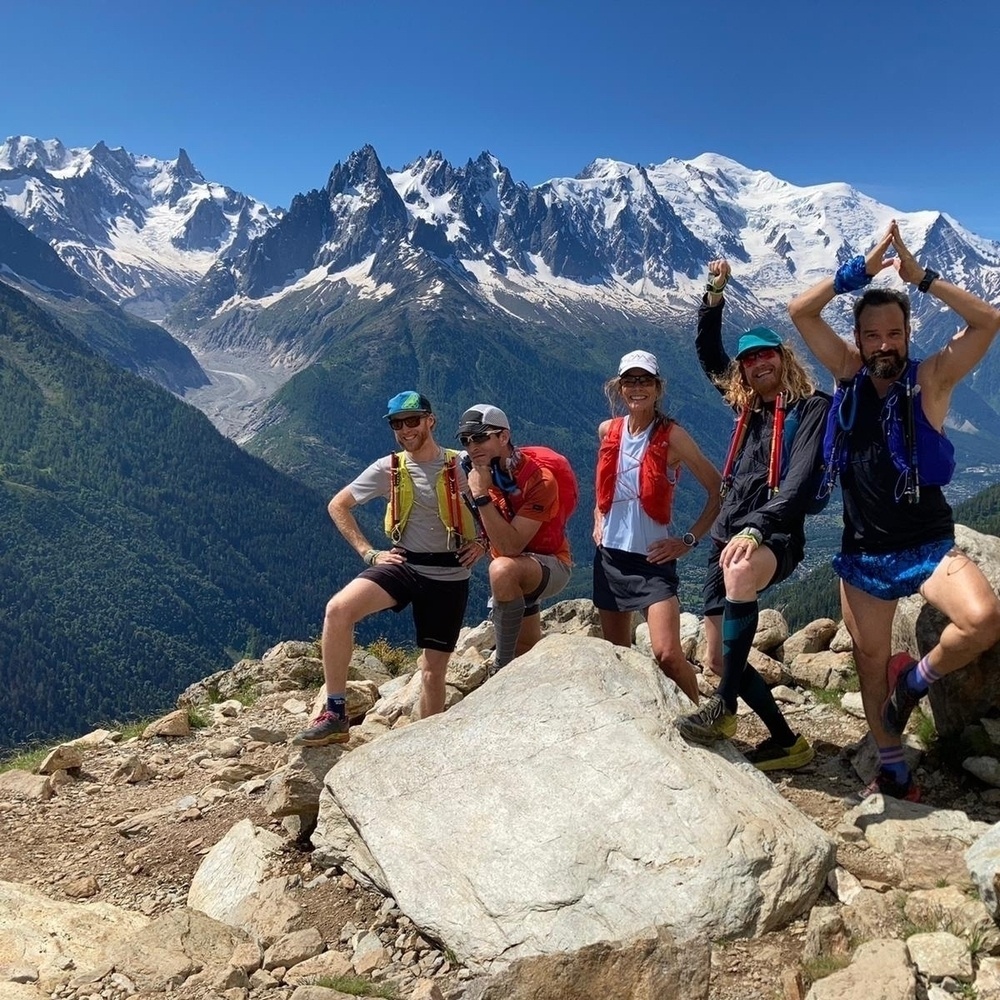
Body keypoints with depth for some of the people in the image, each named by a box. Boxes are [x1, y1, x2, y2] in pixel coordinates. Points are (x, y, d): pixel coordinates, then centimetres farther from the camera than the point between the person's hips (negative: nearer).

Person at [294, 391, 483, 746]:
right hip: (402, 566, 1)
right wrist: (368, 553, 0)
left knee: (434, 669, 4)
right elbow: (338, 505, 9)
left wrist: (482, 542, -5)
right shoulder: (387, 469, 1)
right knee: (338, 609, -25)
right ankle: (335, 715, -18)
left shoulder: (462, 467, -4)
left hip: (449, 576, -1)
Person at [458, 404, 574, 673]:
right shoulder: (477, 472, -9)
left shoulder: (539, 478, -28)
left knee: (503, 569, -39)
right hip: (516, 577, 7)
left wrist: (481, 495, -38)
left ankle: (502, 667, -26)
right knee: (527, 653, 21)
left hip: (551, 565, -7)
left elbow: (511, 546, -36)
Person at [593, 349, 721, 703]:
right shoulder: (608, 431, 3)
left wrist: (689, 540, -9)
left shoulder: (672, 437, -11)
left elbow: (718, 491, -7)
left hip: (653, 558, -5)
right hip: (609, 557, 5)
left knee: (667, 654, -18)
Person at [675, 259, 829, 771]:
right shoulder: (747, 403, 14)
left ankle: (725, 704, -30)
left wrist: (757, 530, -29)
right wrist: (715, 294, 12)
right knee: (721, 658, 4)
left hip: (777, 535, -7)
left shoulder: (810, 406, -4)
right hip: (728, 533, 7)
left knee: (741, 572, -43)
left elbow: (801, 479, -17)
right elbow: (707, 352, 25)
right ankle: (786, 741, 21)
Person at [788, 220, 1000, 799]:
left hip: (929, 546, -2)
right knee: (871, 663, 9)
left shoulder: (931, 378, -6)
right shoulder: (850, 374, 2)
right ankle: (895, 773, 28)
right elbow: (800, 312, -3)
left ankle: (917, 679, 2)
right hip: (864, 554, 3)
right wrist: (861, 270, -13)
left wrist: (920, 277, -21)